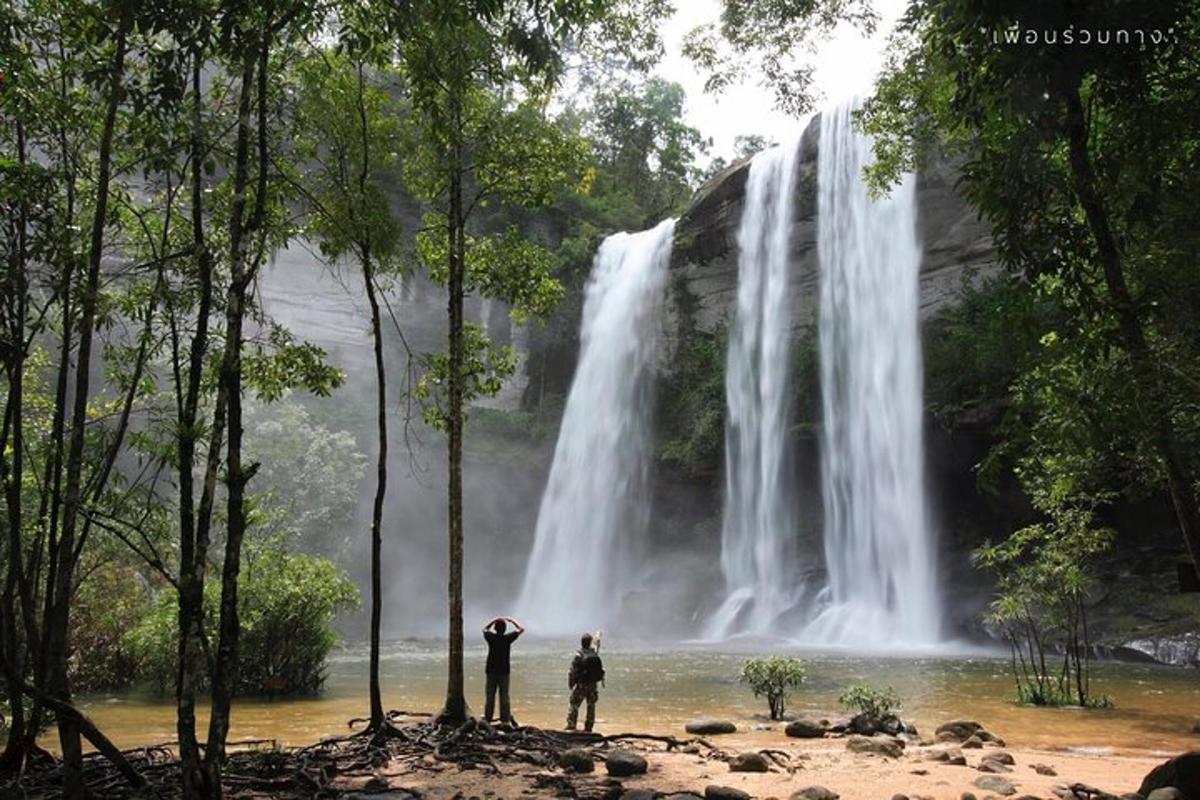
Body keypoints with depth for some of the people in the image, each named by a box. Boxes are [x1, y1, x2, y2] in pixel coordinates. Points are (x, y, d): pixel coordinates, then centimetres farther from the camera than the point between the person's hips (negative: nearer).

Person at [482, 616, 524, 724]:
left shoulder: (491, 637, -5)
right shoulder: (507, 638, -9)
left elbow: (485, 629, 19)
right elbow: (521, 629, 5)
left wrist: (494, 620, 16)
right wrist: (511, 620, 13)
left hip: (491, 671, 1)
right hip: (504, 671, -1)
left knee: (490, 697, 7)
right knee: (504, 697, 4)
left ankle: (487, 718, 8)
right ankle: (505, 719, 4)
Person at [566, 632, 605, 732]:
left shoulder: (578, 656, -16)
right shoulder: (595, 653, -3)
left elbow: (573, 671, -13)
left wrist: (570, 684, 2)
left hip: (581, 686, -4)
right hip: (593, 685, 4)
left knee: (574, 706, 6)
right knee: (591, 706, 13)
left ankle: (571, 726, 5)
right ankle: (588, 727, 16)